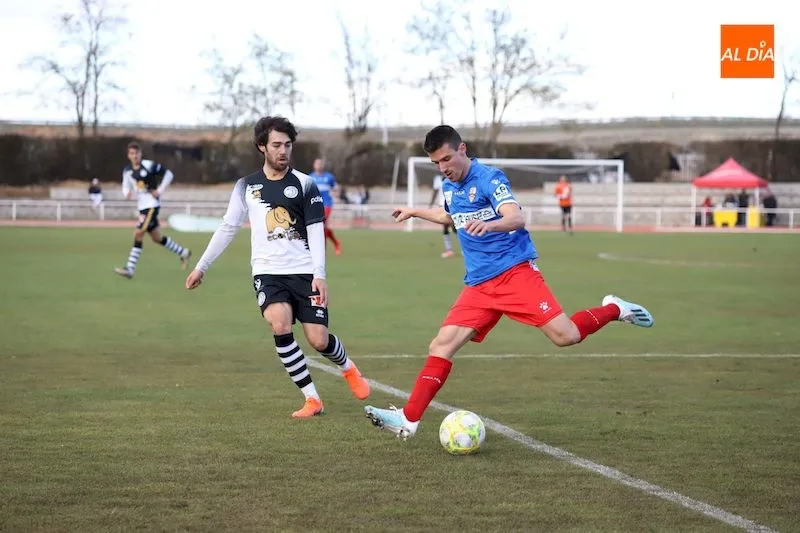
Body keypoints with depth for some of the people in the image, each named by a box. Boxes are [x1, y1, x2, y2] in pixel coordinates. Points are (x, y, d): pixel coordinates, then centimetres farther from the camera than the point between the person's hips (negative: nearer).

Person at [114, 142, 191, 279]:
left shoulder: (149, 165, -11)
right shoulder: (127, 171, 6)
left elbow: (168, 174, -4)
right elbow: (126, 187, 13)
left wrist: (160, 190, -10)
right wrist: (127, 193, -11)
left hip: (152, 204, -7)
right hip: (142, 206, 8)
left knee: (138, 234, -17)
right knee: (157, 238, 15)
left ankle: (130, 269, -17)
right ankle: (183, 253, 35)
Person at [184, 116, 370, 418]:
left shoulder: (304, 184, 0)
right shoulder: (247, 186, 6)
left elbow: (315, 231, -4)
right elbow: (228, 228, 13)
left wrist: (319, 274, -16)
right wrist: (201, 266, 13)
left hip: (304, 272, -1)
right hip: (268, 272, 1)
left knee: (319, 340, -7)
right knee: (280, 325, -27)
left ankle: (347, 367, 32)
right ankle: (312, 399, -15)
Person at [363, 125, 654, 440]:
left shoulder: (489, 178, -10)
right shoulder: (449, 187, 13)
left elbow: (517, 218, -27)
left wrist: (488, 225, -46)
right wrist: (415, 212, 38)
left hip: (515, 272, -6)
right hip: (478, 285, 6)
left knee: (565, 336, -18)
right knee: (441, 346, -8)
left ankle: (614, 309, 10)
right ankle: (408, 420, -8)